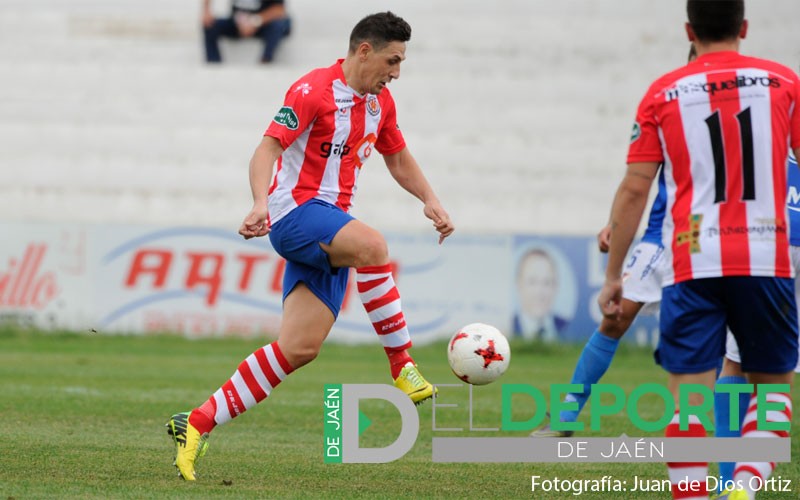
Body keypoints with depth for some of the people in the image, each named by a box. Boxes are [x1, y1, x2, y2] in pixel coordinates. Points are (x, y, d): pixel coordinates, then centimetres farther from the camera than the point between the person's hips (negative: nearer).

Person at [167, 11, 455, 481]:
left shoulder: (380, 102, 13)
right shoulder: (315, 90, -12)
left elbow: (400, 160, 26)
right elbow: (268, 148, -18)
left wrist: (431, 200, 9)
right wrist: (261, 203, -35)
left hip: (330, 228, 8)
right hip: (295, 211, -8)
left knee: (300, 348, -4)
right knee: (372, 245, -36)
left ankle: (197, 423, 1)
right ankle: (403, 366, -28)